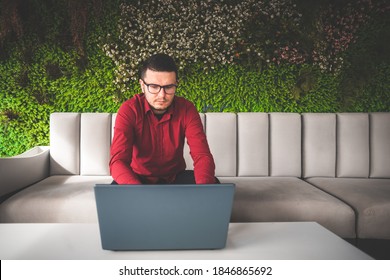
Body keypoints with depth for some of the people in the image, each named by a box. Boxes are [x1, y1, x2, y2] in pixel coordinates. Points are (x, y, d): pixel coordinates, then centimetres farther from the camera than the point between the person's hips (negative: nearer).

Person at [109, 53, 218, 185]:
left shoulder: (186, 109, -13)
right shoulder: (129, 110, -19)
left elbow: (202, 155, -20)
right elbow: (117, 161, -28)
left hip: (175, 177, 2)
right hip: (139, 178, -2)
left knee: (213, 184, -25)